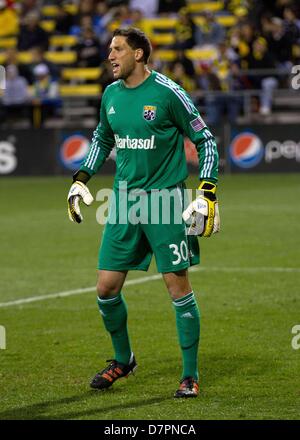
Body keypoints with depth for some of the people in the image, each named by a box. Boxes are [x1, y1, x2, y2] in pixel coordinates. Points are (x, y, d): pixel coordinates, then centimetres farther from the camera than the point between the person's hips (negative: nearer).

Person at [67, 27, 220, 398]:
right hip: (124, 200, 5)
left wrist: (208, 193, -11)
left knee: (178, 285, -5)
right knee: (106, 288, 3)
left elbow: (204, 141, -4)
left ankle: (190, 374, 6)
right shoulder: (111, 95, 7)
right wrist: (80, 179, 16)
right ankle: (123, 360, 26)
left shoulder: (168, 93, -10)